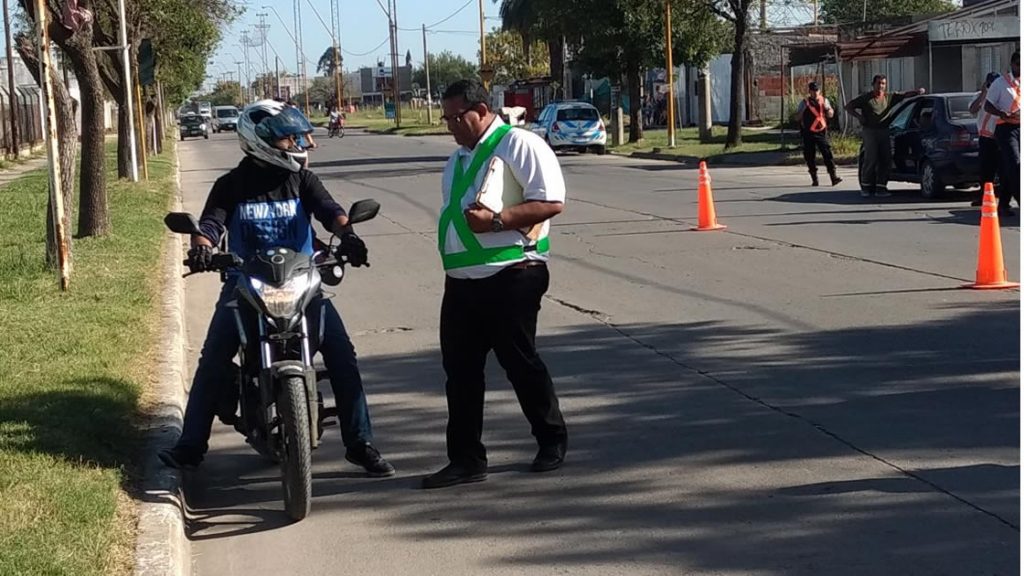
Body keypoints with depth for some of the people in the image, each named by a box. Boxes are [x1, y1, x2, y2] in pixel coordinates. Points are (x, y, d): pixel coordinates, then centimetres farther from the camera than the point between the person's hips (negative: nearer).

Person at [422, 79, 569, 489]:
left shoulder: (518, 145, -7)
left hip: (511, 277, -8)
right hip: (462, 282, 8)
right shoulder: (458, 159, 20)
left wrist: (496, 219, -22)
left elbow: (551, 202, -16)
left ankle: (552, 441, 20)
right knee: (460, 369, 5)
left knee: (521, 363, 1)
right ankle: (466, 459, 11)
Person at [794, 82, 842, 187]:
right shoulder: (804, 102, 4)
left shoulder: (824, 100, 9)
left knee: (827, 153, -10)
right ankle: (814, 179, 12)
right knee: (810, 156, 2)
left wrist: (827, 108, -10)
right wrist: (804, 108, -18)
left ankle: (833, 176, -13)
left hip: (822, 132, 0)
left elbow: (830, 115, 12)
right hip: (809, 134, 0)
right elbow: (798, 117, -1)